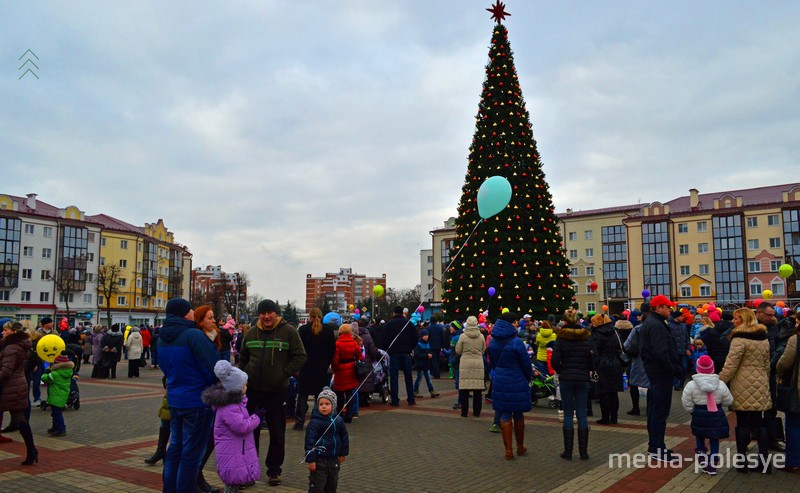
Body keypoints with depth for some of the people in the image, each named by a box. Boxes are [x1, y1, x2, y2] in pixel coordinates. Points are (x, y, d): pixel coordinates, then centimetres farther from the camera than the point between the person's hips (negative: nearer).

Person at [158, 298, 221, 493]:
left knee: (175, 447, 19)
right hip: (198, 401, -8)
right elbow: (214, 366, -23)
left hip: (174, 400, 8)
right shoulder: (194, 335, -20)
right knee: (192, 453, 2)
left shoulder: (162, 339, 6)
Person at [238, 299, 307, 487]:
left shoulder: (288, 331, -7)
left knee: (277, 433, 8)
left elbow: (300, 357, -6)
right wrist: (244, 375, 7)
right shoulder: (251, 333, 5)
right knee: (250, 431, 10)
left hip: (277, 390, -3)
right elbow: (242, 358, 19)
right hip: (252, 389, 3)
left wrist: (284, 373, -13)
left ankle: (274, 471, 24)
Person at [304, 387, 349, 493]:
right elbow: (310, 441, -16)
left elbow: (344, 437, 11)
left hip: (334, 459, 5)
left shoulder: (338, 420, 0)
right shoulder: (314, 422, -16)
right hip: (319, 460, -5)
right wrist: (311, 460, -17)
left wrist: (343, 453, 14)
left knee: (332, 484, 18)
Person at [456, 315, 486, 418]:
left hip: (465, 364, -2)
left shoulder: (463, 336, -7)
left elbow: (458, 351, 0)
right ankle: (477, 412, 12)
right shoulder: (481, 336, -1)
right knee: (478, 389, 8)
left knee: (464, 389, 4)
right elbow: (483, 350, 10)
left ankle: (464, 412, 8)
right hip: (478, 363, 2)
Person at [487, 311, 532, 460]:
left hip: (500, 382, 4)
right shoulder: (516, 342, -16)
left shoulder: (492, 342, 2)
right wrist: (528, 378, 9)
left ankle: (508, 450, 9)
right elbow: (526, 364, -9)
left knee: (505, 416, 8)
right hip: (517, 383, -4)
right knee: (518, 415, 13)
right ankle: (520, 447, 28)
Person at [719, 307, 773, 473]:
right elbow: (766, 365, 21)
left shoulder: (739, 339, -13)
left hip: (743, 388, -7)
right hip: (760, 388, 7)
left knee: (743, 424, 1)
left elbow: (730, 366, -16)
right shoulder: (764, 338, 12)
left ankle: (742, 461, 7)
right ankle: (764, 462, 13)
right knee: (759, 424, 10)